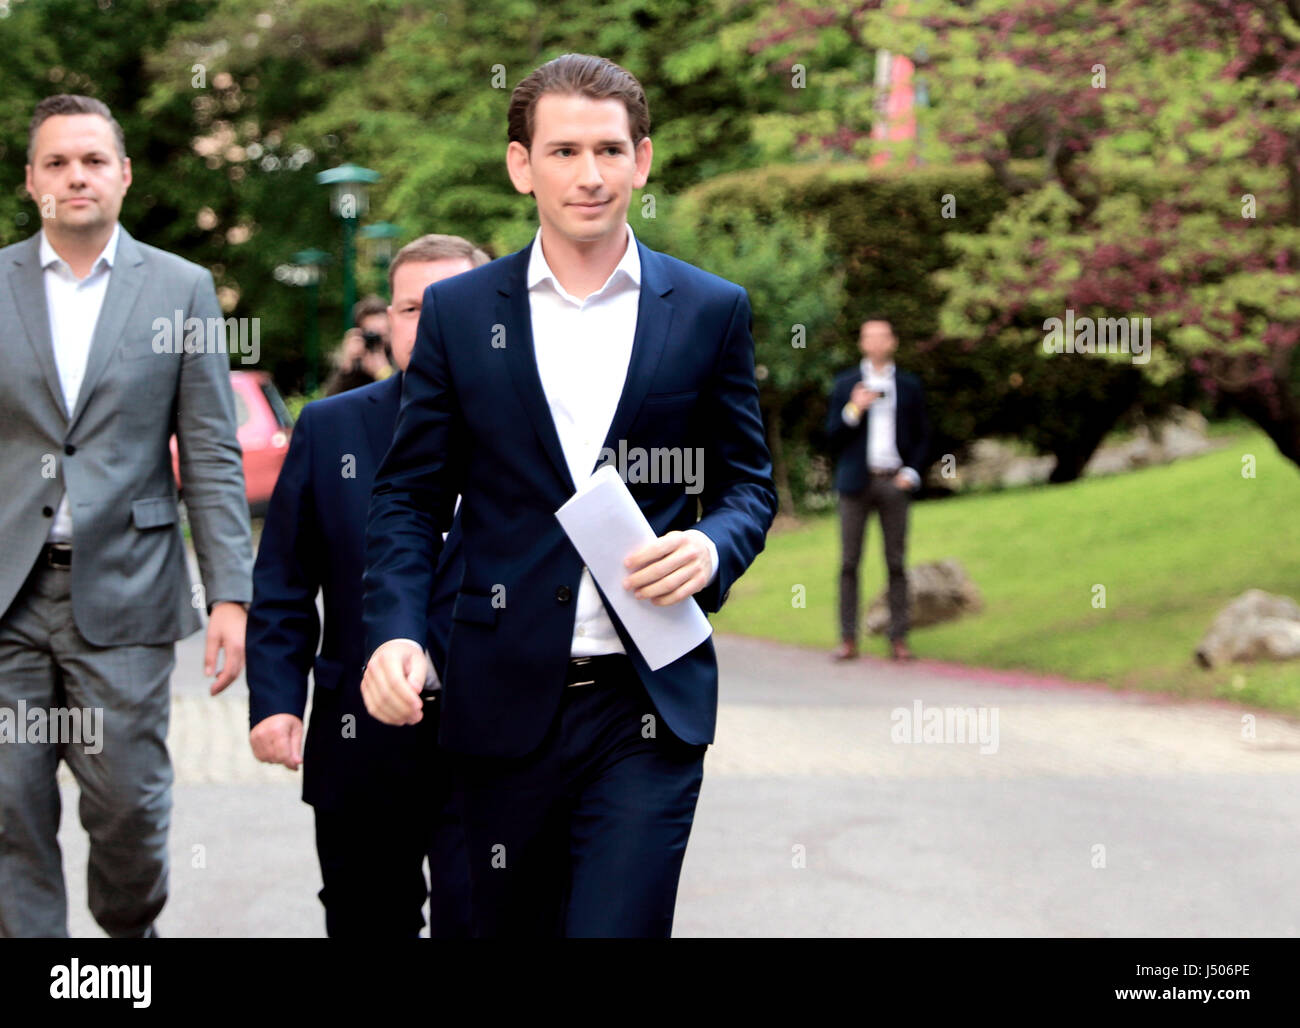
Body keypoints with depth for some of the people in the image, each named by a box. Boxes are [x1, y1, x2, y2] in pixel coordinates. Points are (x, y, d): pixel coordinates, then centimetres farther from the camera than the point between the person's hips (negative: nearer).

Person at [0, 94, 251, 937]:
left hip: (121, 589, -1)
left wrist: (231, 594, -3)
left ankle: (132, 929, 28)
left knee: (128, 802, 1)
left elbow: (212, 456, 4)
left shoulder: (181, 288, 6)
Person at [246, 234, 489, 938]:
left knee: (474, 922, -9)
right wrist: (275, 701, -4)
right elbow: (281, 585, 7)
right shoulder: (330, 428, 8)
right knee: (366, 926, 12)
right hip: (361, 744, 3)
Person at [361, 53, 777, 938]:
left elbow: (748, 482, 11)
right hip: (506, 700, 2)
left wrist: (713, 547, -12)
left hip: (650, 706, -1)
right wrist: (395, 632, -11)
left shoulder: (711, 312, 4)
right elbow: (409, 497, 6)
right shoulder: (459, 313, 5)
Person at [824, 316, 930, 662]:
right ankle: (848, 639, 0)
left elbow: (922, 436, 12)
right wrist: (853, 410, -13)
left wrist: (912, 473, -2)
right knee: (849, 562, -2)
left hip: (894, 482, 0)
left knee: (896, 562, -1)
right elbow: (833, 435, 4)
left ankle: (898, 639, 1)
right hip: (856, 479, 0)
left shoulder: (909, 386, 10)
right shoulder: (845, 384, 8)